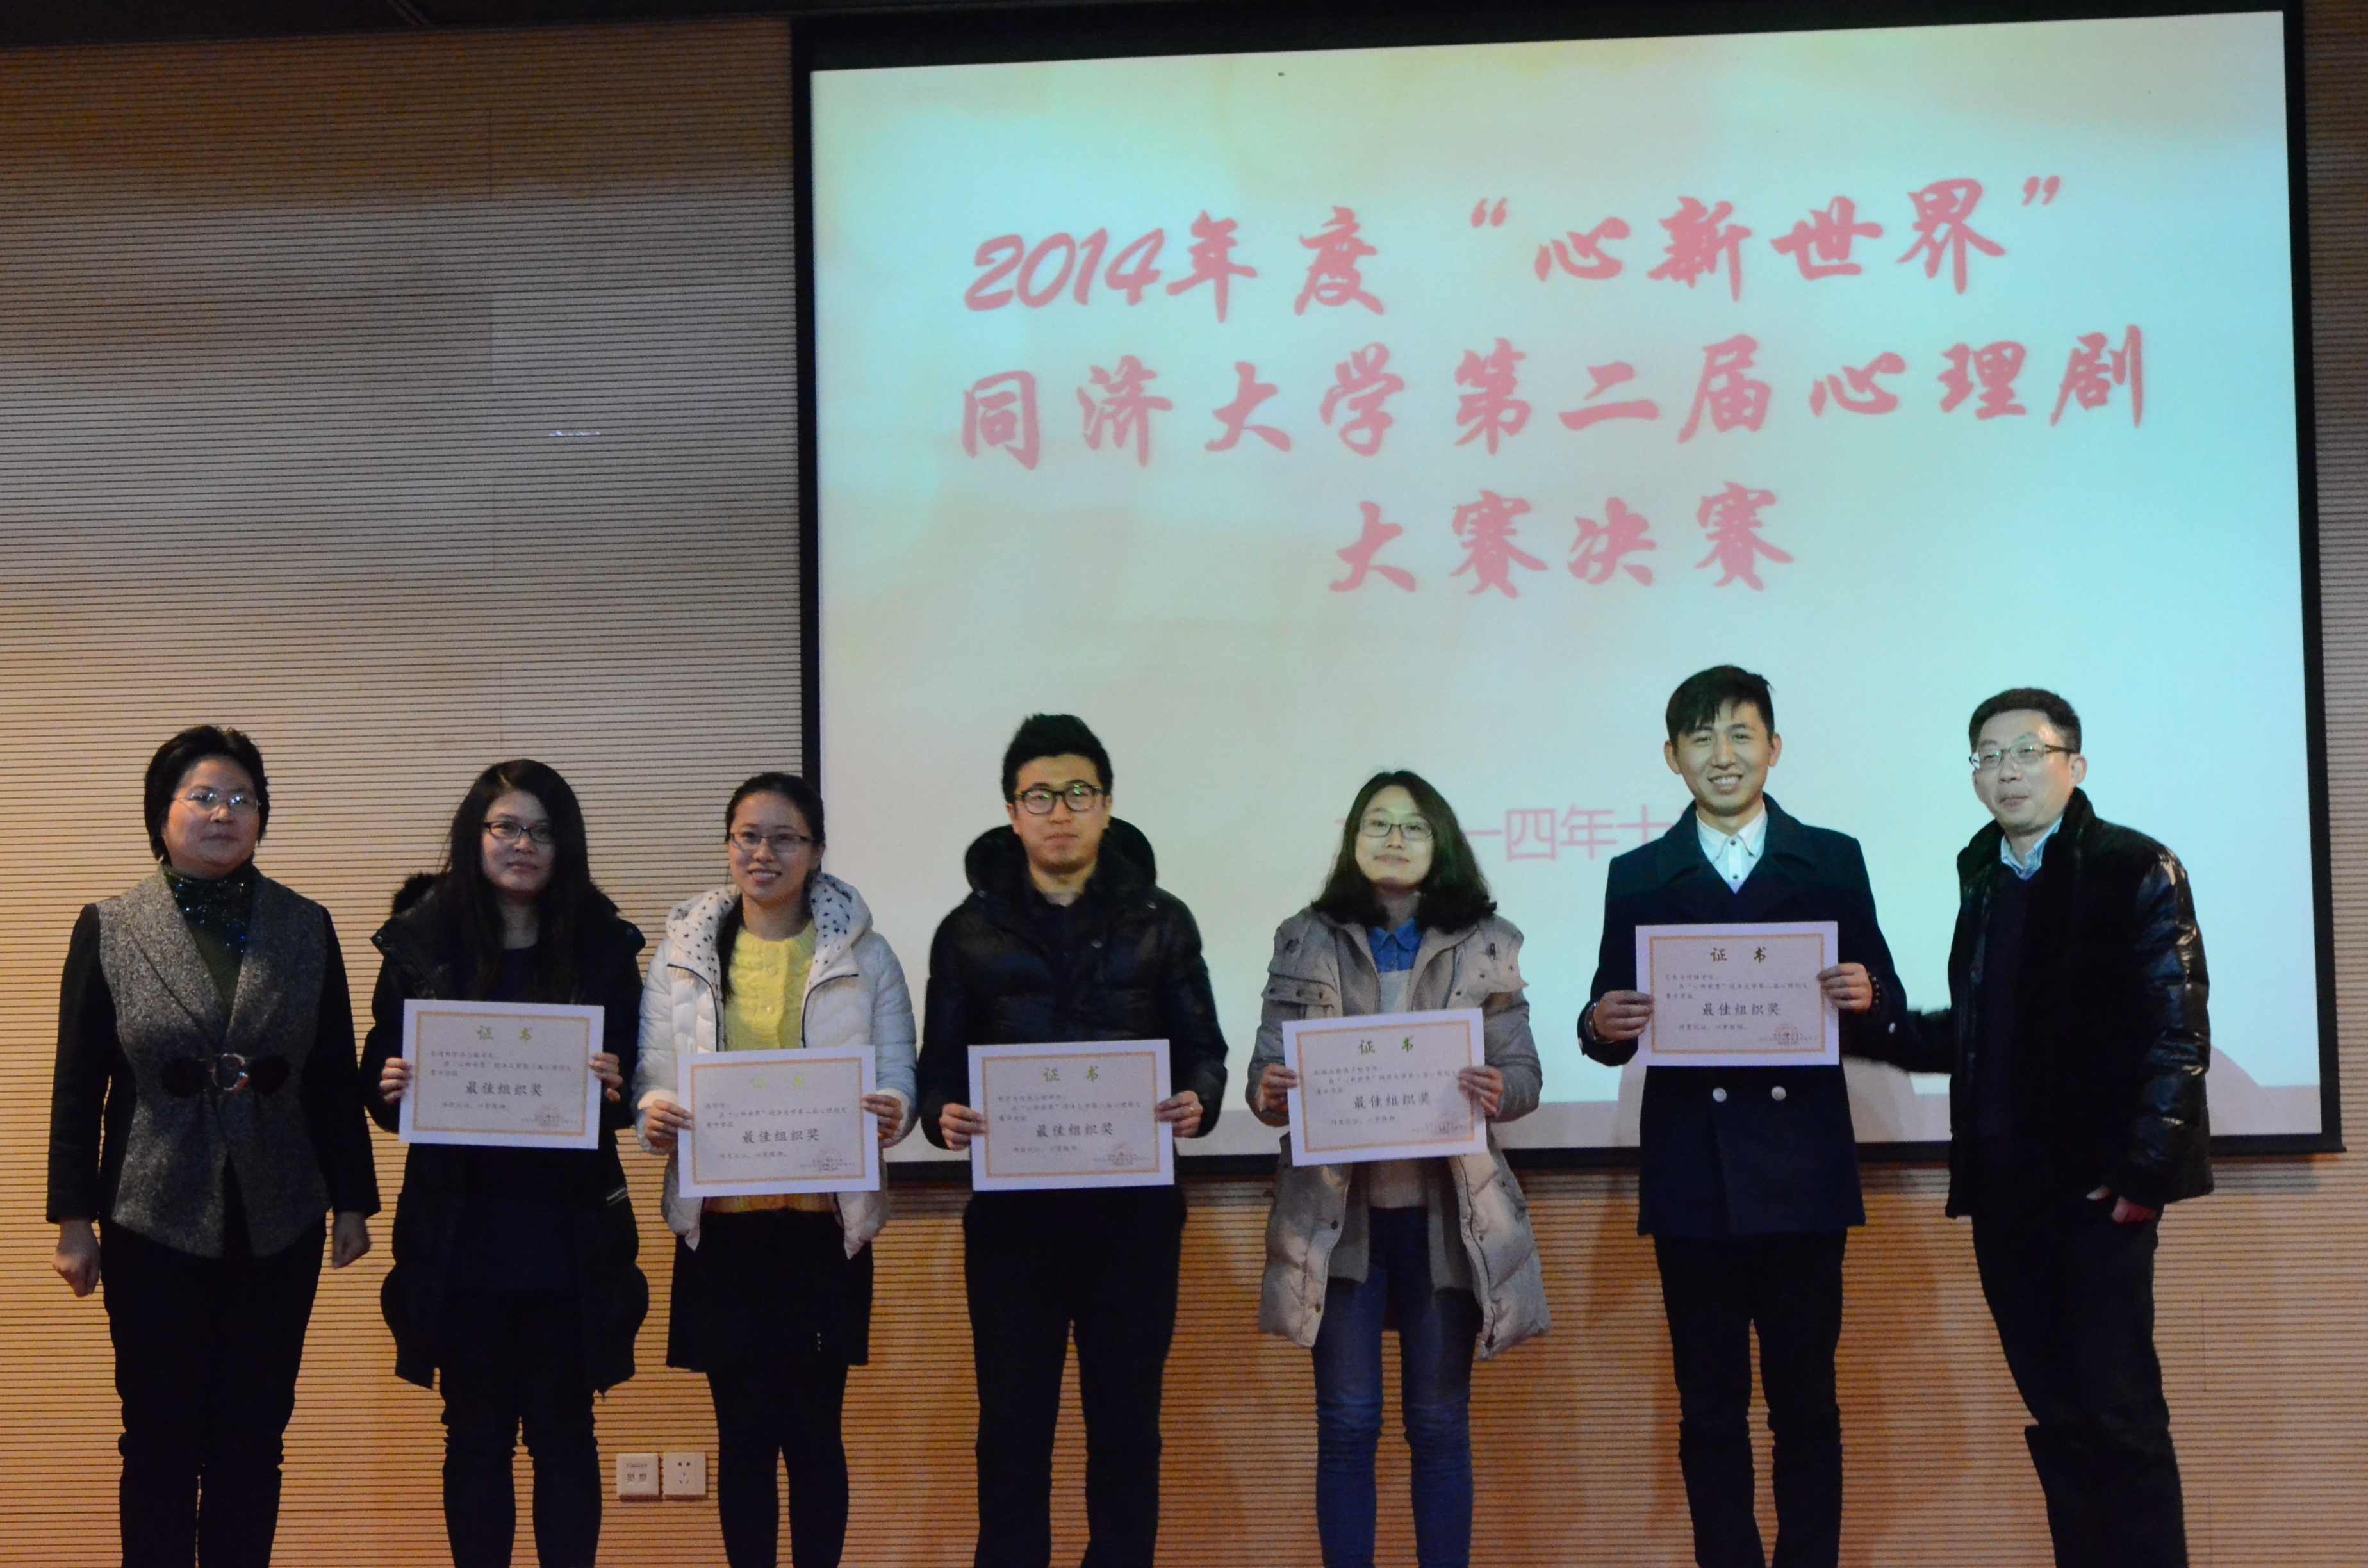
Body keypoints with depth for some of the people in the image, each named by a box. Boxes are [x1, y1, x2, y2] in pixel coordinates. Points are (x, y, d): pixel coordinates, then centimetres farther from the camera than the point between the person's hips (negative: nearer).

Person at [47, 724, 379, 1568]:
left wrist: (352, 1201, 7)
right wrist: (73, 1219, -1)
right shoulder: (109, 929, 0)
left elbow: (335, 1078, 6)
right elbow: (77, 1084, 1)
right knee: (161, 1440, 6)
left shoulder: (306, 929, 4)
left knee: (254, 1437, 8)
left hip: (278, 1224, 2)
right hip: (155, 1221, -1)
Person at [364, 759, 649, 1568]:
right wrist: (390, 1088, -17)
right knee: (475, 1438, 9)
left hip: (568, 1235, 0)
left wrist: (614, 1088, -18)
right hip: (462, 1235, 0)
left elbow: (632, 1091, 4)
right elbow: (380, 1072, 5)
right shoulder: (419, 944, 2)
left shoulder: (602, 947, 2)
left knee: (564, 1434, 7)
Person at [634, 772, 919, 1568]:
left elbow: (896, 1074, 3)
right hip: (721, 1220, 1)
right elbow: (652, 1073, 7)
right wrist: (654, 1116, -16)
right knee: (742, 1433, 6)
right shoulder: (684, 951, 8)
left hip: (825, 1223, -1)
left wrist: (893, 1112, -20)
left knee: (814, 1430, 3)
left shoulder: (862, 954, 5)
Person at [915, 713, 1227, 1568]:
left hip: (1133, 1204, 0)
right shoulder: (969, 930, 6)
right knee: (1012, 1425, 5)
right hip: (1011, 1207, 0)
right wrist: (942, 1115, -17)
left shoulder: (1161, 921, 6)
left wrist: (1197, 1101, -16)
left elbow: (1202, 1049, 6)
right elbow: (938, 1065, 5)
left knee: (1126, 1421, 7)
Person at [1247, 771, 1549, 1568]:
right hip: (1337, 1212, 0)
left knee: (1440, 1424, 7)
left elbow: (1525, 1073, 1)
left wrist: (1499, 1092, -21)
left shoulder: (1487, 942, 4)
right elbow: (1267, 1066, 1)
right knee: (1347, 1422, 2)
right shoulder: (1305, 940, 4)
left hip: (1446, 1211, 0)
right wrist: (1268, 1094, -22)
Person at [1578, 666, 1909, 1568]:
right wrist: (1603, 1027, -16)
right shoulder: (1638, 878, 9)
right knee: (1709, 1411, 6)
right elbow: (1613, 1025, 6)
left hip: (1804, 1175, 0)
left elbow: (1882, 1011, 5)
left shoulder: (1832, 862, 8)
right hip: (1692, 1180, 1)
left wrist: (1867, 1000, -17)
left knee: (1806, 1403, 5)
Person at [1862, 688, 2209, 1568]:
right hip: (2003, 1189, 6)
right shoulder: (1983, 876, 15)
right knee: (2056, 1420, 10)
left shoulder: (2136, 870, -4)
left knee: (2118, 1415, -4)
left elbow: (2178, 1033, -8)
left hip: (2095, 1187, -6)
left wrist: (2143, 1171, -15)